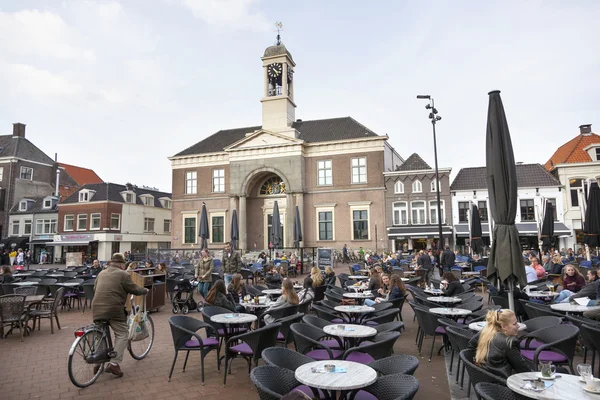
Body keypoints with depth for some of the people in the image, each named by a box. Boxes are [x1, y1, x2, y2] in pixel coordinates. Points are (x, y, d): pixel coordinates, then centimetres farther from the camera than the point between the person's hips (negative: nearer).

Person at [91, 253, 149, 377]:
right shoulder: (123, 274, -5)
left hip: (97, 309, 7)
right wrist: (145, 290, 17)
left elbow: (95, 289, 28)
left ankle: (98, 362, 26)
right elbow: (134, 290, -2)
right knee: (122, 334, 3)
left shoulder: (101, 273, 16)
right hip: (114, 310, -7)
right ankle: (114, 363, -7)